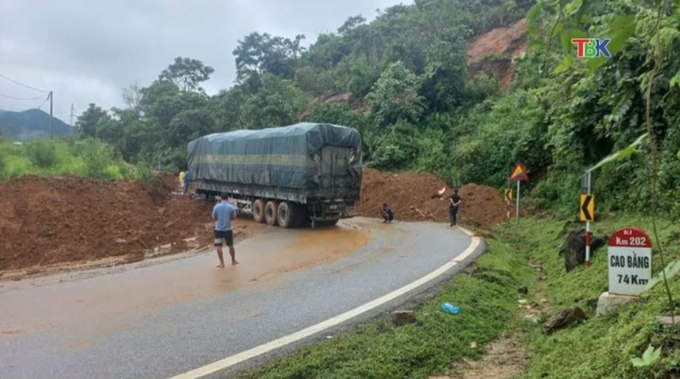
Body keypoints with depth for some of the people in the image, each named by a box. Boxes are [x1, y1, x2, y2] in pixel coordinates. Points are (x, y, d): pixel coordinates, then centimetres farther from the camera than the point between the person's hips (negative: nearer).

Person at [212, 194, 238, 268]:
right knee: (231, 245, 17)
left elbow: (213, 217, 2)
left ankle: (222, 263, 5)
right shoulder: (231, 207, -5)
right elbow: (234, 217, 3)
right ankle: (233, 260, 29)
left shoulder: (217, 206, -7)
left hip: (218, 229, -1)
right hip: (228, 229, 1)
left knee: (219, 246, 5)